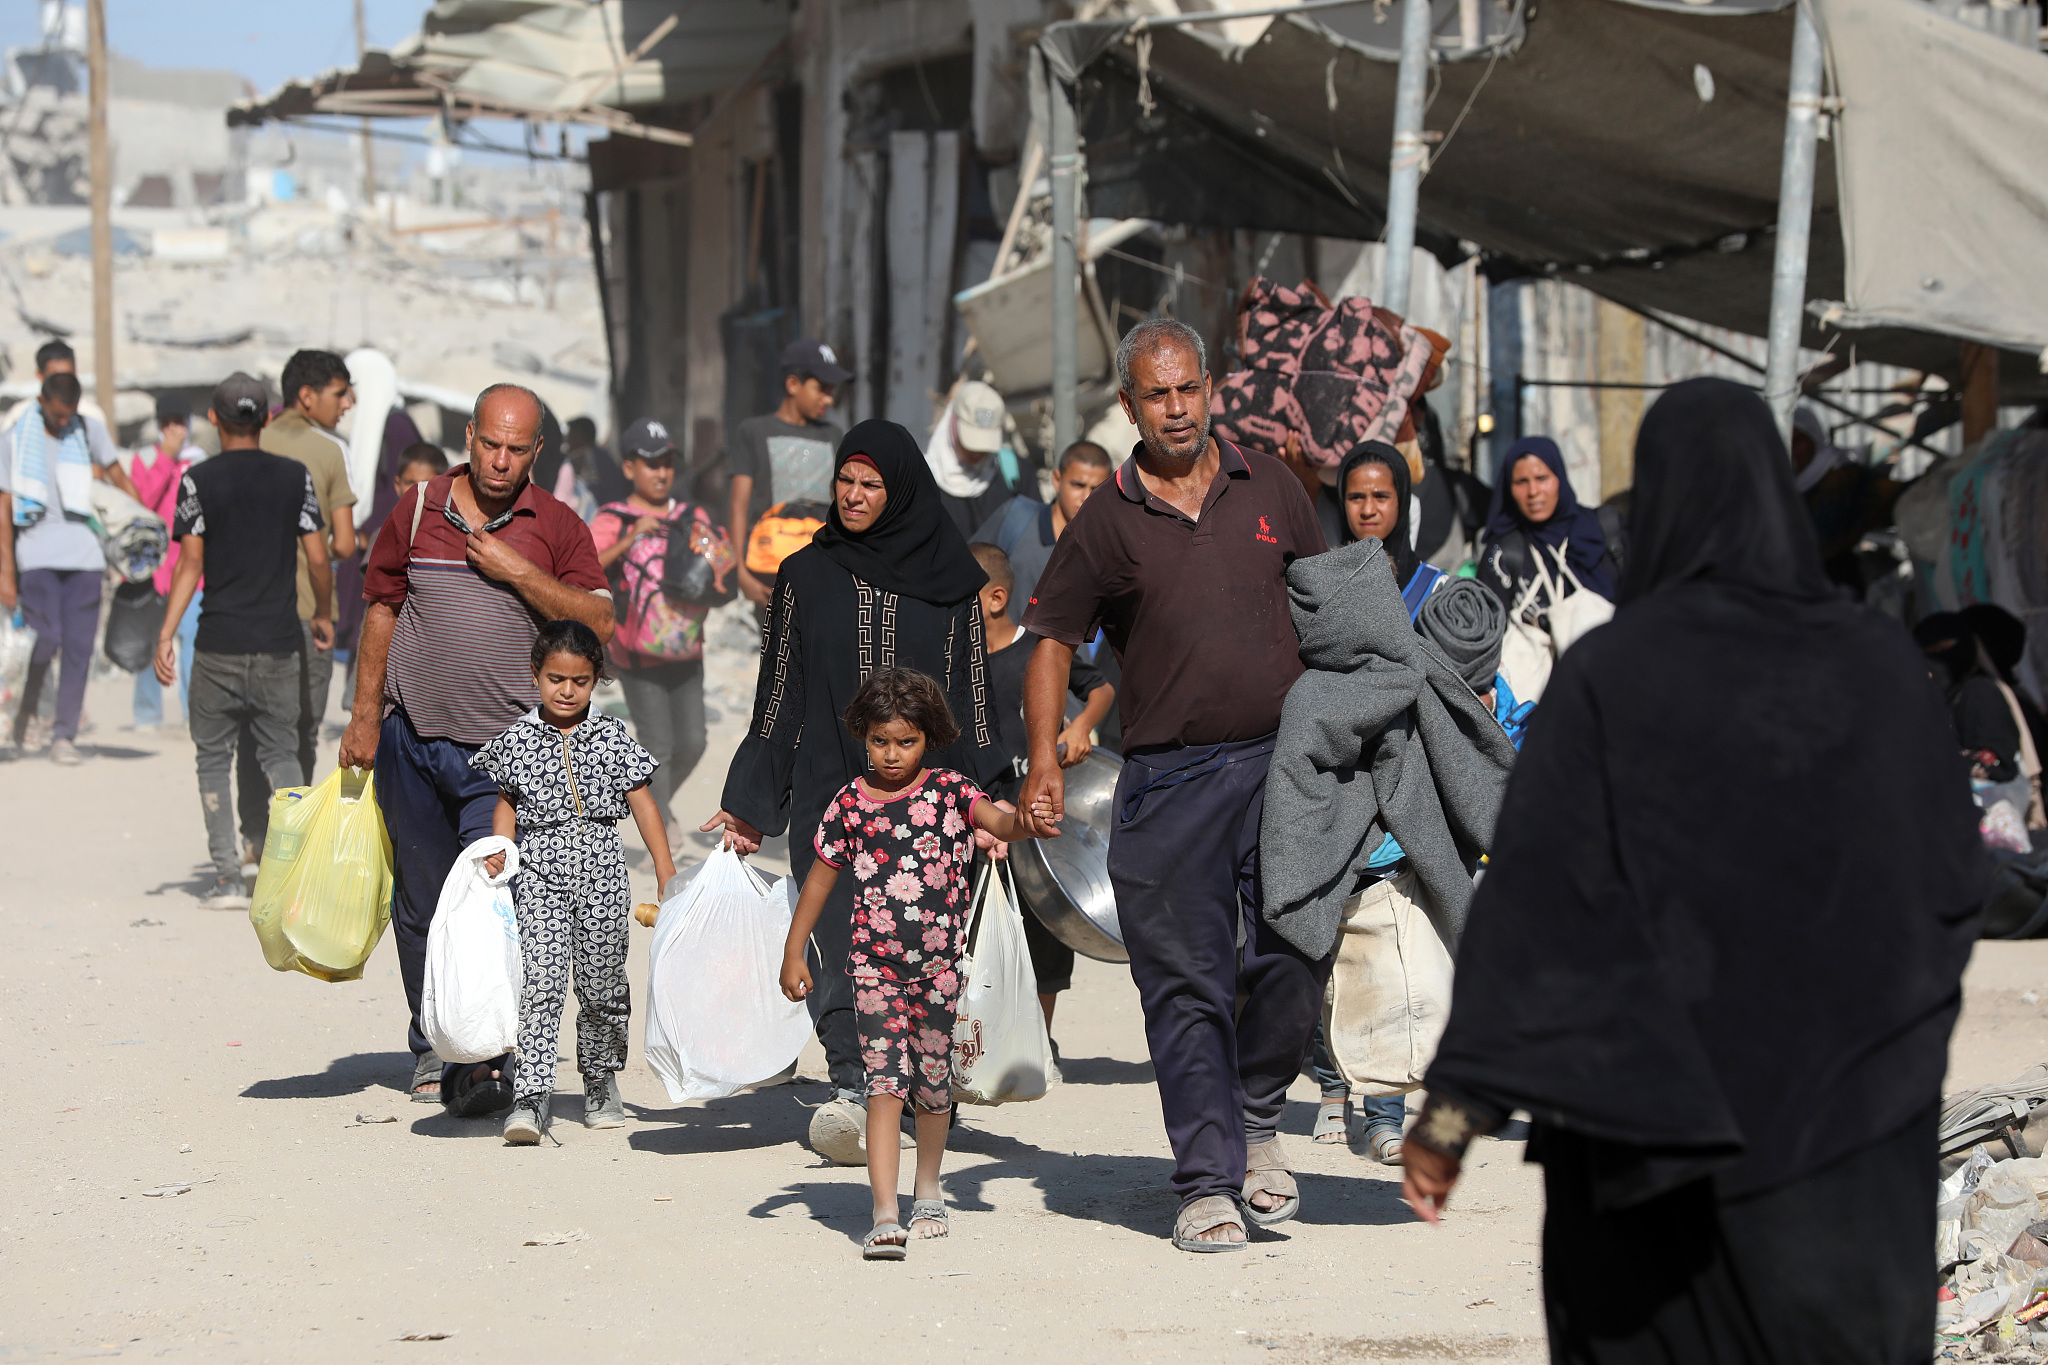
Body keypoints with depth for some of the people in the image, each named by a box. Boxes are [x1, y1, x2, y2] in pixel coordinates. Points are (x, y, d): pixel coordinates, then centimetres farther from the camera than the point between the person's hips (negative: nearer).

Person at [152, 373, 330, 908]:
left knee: (215, 757, 8)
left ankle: (228, 877, 3)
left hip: (219, 644, -2)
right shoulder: (296, 477, 2)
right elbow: (318, 559, 2)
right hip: (278, 643, 2)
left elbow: (189, 566, -7)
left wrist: (165, 635, -3)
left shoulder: (198, 480, -4)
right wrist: (324, 615, 18)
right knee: (280, 752, 11)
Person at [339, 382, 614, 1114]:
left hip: (504, 748, -2)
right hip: (413, 736, 2)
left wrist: (517, 571, -14)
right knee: (421, 902, 10)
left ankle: (483, 1060, -14)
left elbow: (598, 620, -6)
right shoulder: (418, 511, 6)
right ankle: (432, 1047, 23)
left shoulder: (556, 526, 2)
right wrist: (365, 716, 9)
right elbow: (382, 611, 12)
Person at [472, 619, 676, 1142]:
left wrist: (667, 873, 4)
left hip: (601, 874, 1)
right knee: (541, 981, -13)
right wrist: (498, 851, -4)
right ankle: (531, 1095, -16)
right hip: (540, 873, -1)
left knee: (602, 983, 9)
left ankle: (601, 1080, 30)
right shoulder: (518, 740, 2)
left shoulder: (612, 736, 3)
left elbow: (642, 803, 7)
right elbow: (507, 804, 13)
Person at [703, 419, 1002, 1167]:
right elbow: (780, 693, 10)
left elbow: (970, 696, 6)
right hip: (828, 789, 0)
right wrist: (750, 802, 7)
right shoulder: (806, 577, 8)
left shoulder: (948, 581, 6)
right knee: (838, 942, -14)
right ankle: (851, 1088, -23)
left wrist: (985, 803, -2)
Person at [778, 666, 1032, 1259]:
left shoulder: (950, 790, -1)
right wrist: (794, 953, 11)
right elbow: (820, 878, 10)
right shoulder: (850, 804, 2)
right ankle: (885, 1216, -17)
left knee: (934, 1082, 12)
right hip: (875, 962, -1)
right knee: (885, 1082, -12)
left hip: (941, 961, 1)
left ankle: (928, 1193, 34)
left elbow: (997, 821, -16)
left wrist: (1024, 822, -40)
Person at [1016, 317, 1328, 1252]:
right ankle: (1206, 1182, 5)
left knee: (1293, 962, -5)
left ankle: (1256, 1115, 22)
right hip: (1167, 780, -1)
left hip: (1280, 761, 1)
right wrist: (1044, 765, -3)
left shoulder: (1270, 489, 9)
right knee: (1187, 989, -1)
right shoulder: (1107, 523, 3)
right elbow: (1052, 641, 8)